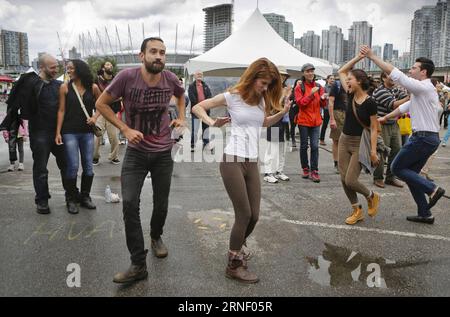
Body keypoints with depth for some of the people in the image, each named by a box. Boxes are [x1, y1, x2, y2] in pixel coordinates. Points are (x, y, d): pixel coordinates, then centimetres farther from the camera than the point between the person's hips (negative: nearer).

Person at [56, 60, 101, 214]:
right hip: (69, 132, -2)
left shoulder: (93, 87, 1)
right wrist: (58, 132, -6)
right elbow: (61, 110, -2)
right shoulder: (65, 87, -1)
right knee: (73, 166, -4)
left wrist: (95, 117, -4)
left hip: (87, 132, 2)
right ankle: (71, 199, 12)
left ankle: (85, 196, 22)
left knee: (88, 166, 6)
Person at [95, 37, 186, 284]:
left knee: (161, 204, 12)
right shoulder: (127, 77, -16)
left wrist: (181, 117, 3)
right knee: (130, 204, -12)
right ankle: (138, 265, -1)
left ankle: (156, 236, 45)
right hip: (136, 152, -2)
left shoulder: (170, 79, -8)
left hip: (163, 153, 2)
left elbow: (181, 95, 18)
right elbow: (101, 103, -7)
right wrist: (125, 129, -15)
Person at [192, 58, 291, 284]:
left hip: (252, 163, 6)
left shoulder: (261, 99, 11)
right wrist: (212, 122, -15)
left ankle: (237, 248, 37)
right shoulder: (233, 96, -6)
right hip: (233, 161, -6)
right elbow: (197, 108, 1)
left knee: (253, 215, 8)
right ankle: (234, 265, 14)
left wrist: (282, 113, 11)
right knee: (244, 214, -3)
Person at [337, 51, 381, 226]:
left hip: (359, 144, -6)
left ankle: (372, 196, 20)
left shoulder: (369, 102, -13)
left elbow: (374, 129, -11)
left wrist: (373, 151, -16)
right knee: (344, 180, 4)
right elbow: (341, 71, 8)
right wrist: (358, 57, 1)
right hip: (344, 141, 6)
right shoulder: (351, 95, 3)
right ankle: (357, 211, 21)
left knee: (350, 181, -10)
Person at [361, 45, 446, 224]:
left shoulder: (423, 87, -13)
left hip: (423, 138, -10)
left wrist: (372, 56, -18)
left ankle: (432, 189, -3)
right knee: (410, 173, 13)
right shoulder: (423, 89, 17)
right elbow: (406, 106, 25)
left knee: (397, 168, -1)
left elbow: (396, 74, -20)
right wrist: (385, 118, 26)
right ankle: (425, 214, 15)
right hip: (429, 138, 10)